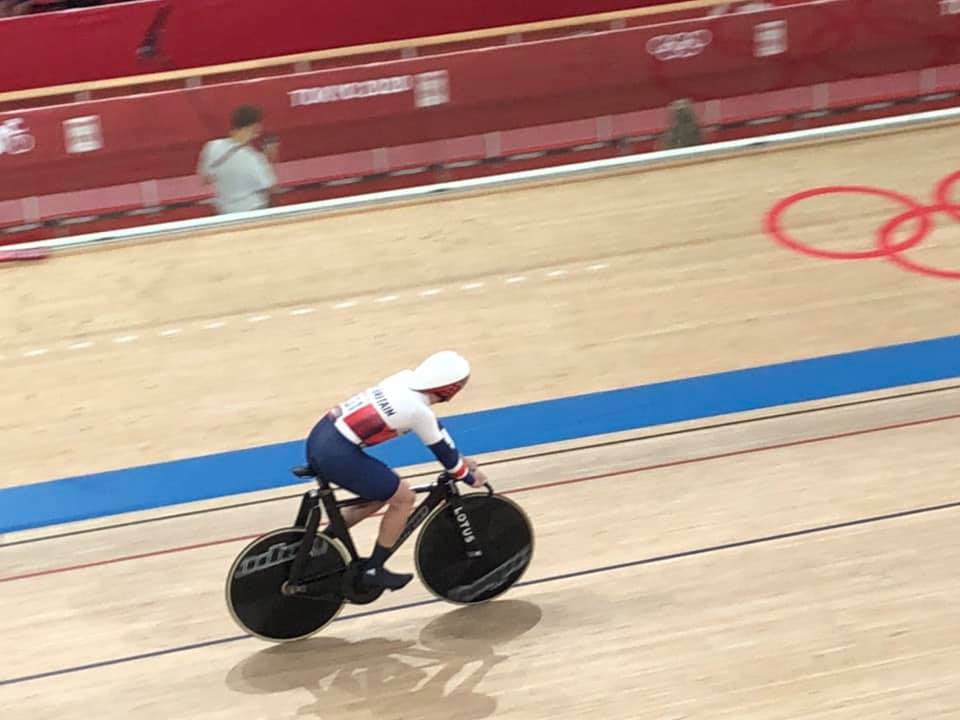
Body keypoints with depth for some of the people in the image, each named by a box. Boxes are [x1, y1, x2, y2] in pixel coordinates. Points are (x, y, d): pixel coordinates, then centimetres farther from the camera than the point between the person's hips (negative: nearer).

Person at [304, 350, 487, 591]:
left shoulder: (406, 379, 10)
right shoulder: (418, 410, -13)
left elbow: (437, 428, 25)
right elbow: (442, 451, 3)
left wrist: (459, 459, 34)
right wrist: (470, 477, 20)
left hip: (320, 436, 9)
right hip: (337, 455, -9)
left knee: (381, 494, 24)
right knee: (404, 498, 6)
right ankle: (373, 570, 16)